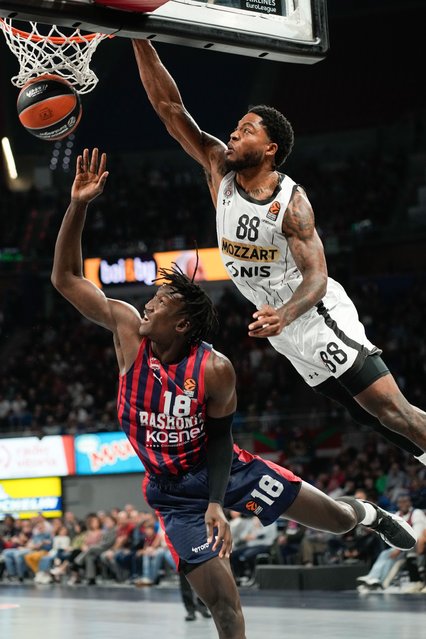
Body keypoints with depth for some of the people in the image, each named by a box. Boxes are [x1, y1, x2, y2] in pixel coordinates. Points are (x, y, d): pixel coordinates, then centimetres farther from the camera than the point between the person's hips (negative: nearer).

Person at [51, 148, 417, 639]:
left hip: (222, 467, -1)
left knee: (336, 518, 8)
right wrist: (78, 207, -28)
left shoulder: (215, 369, -23)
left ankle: (369, 515, 45)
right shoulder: (128, 331, -16)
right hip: (172, 491, 1)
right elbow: (65, 278, -18)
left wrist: (216, 503, -21)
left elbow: (220, 438, -10)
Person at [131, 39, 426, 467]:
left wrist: (283, 315, -45)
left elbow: (316, 278, -25)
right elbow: (169, 107, -8)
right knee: (370, 416, 9)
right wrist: (141, 40, -18)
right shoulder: (220, 169, -4)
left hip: (320, 317, -6)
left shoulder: (292, 202, -20)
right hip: (282, 325, 6)